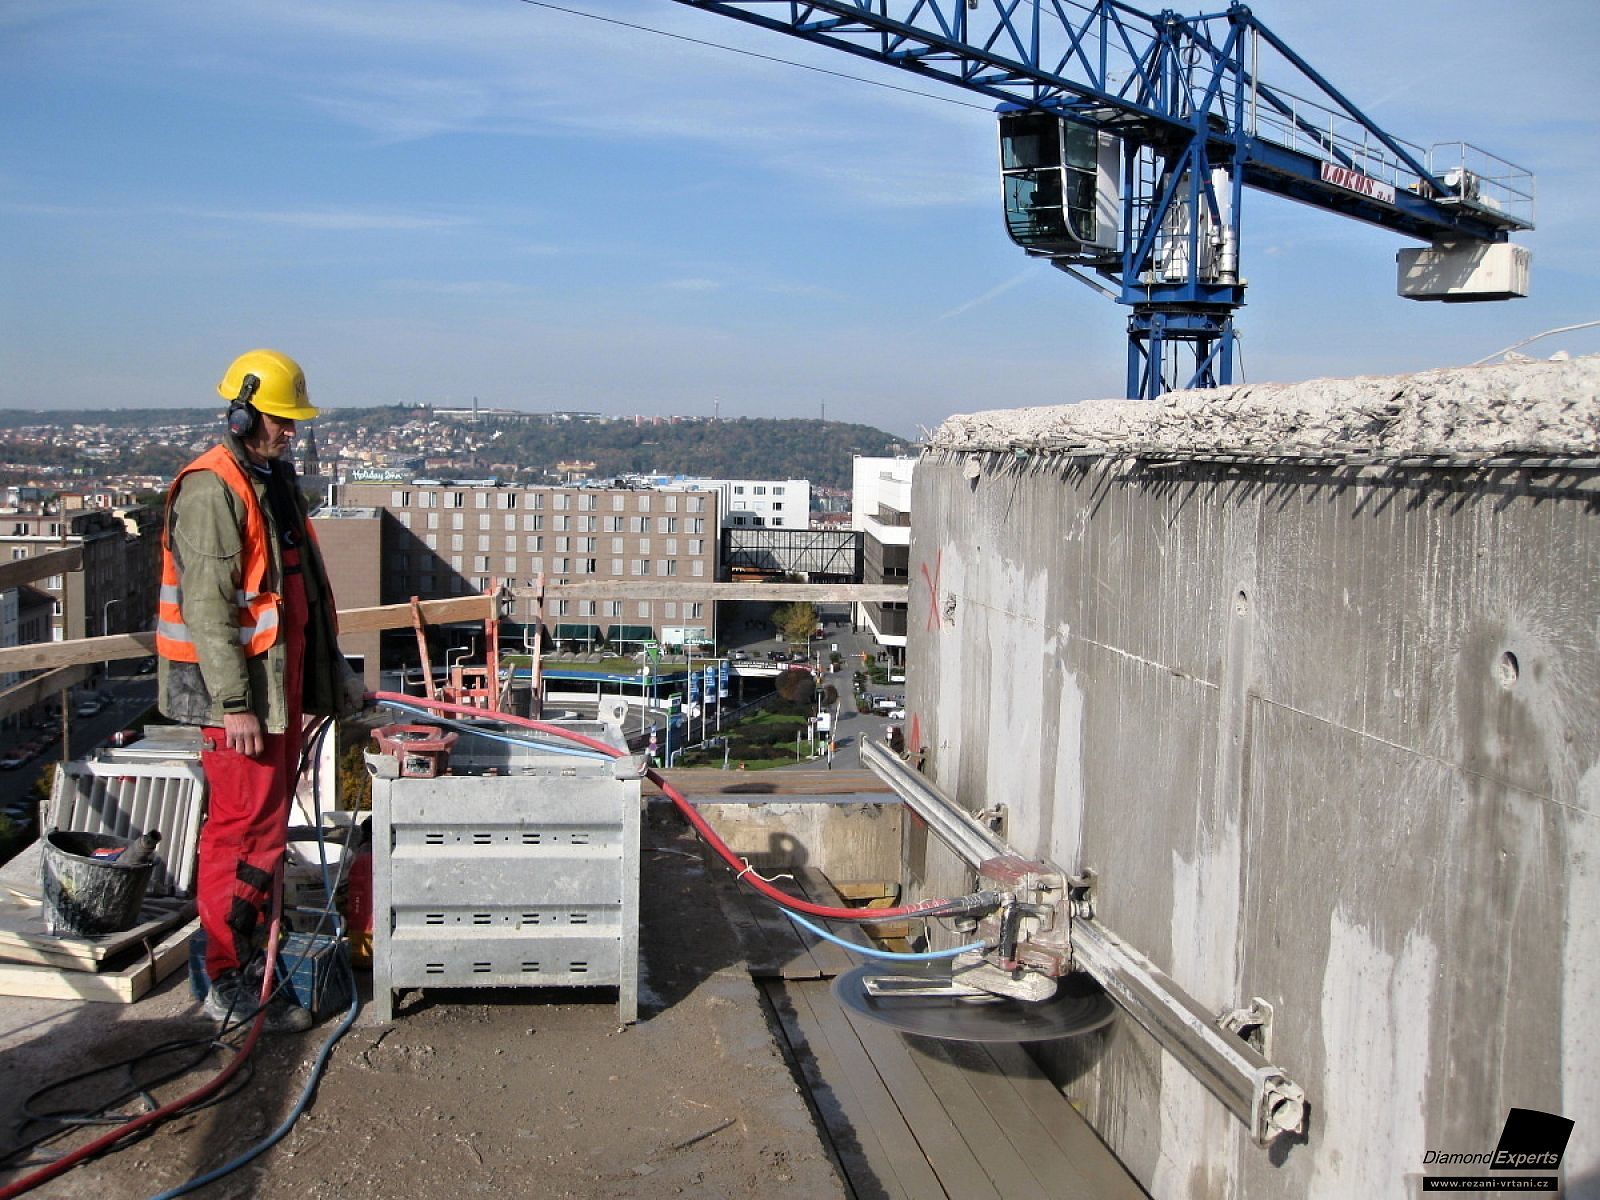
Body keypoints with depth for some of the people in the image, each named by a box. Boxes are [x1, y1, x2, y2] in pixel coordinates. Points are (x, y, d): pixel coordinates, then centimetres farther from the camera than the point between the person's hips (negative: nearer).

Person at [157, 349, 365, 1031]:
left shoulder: (273, 478, 15)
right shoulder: (212, 490, -16)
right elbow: (208, 607, -21)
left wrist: (330, 671, 23)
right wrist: (234, 705, -23)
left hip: (282, 682, 10)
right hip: (240, 690, -10)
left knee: (269, 821, 16)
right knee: (246, 828, -5)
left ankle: (255, 954, 28)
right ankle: (230, 986, 4)